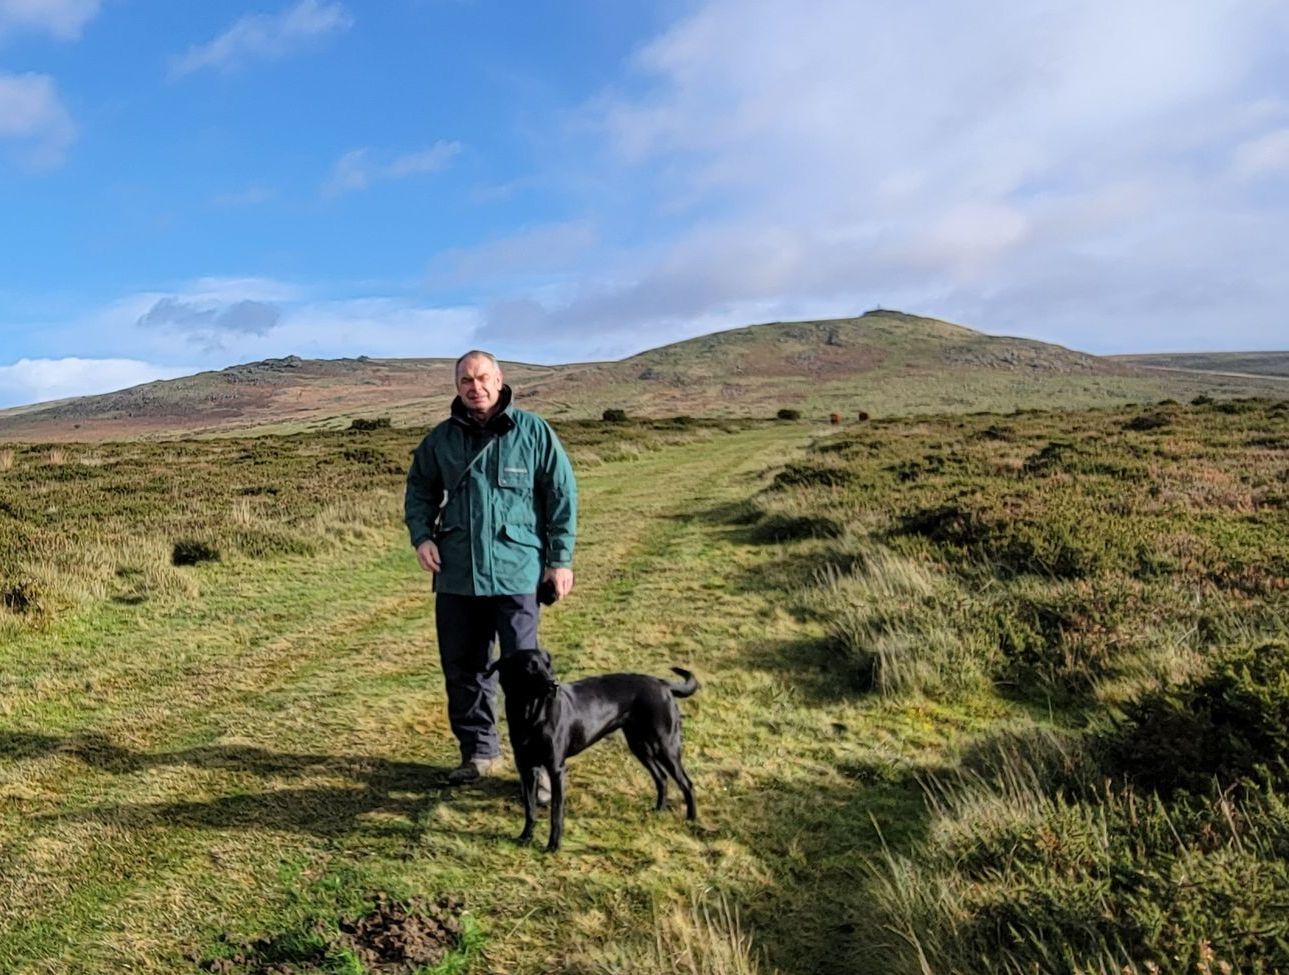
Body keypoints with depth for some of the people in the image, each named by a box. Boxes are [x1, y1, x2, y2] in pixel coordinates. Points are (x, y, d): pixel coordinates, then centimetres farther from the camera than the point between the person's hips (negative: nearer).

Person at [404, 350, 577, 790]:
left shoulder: (532, 431, -2)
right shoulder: (441, 438, 8)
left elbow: (562, 494, 0)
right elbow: (419, 489, 20)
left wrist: (561, 558, -3)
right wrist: (421, 535, 2)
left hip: (516, 572, -4)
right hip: (456, 573, 4)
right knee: (462, 667, 13)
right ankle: (478, 750, 30)